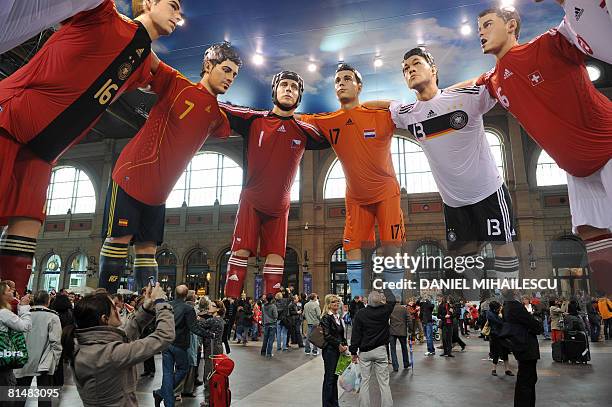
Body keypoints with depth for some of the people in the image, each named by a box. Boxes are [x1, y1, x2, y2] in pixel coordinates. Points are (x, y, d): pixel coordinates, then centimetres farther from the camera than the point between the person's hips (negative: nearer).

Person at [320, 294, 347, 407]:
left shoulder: (338, 317, 12)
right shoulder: (326, 317, -12)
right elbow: (327, 335, -17)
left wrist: (344, 345, 2)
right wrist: (338, 345, -16)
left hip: (339, 350, 7)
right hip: (330, 350, -7)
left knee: (335, 377, 14)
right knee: (329, 378, 1)